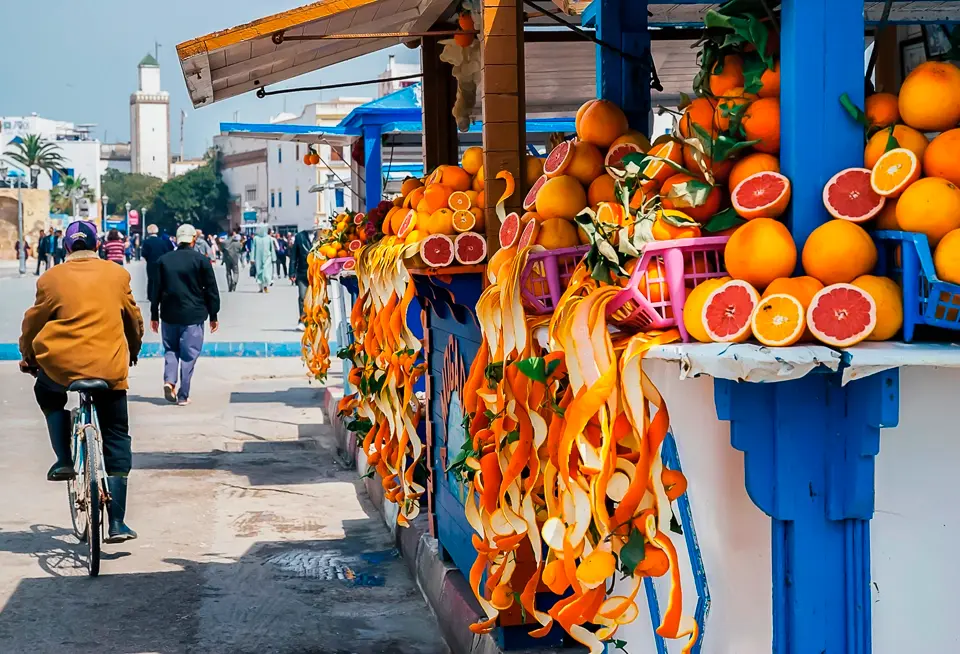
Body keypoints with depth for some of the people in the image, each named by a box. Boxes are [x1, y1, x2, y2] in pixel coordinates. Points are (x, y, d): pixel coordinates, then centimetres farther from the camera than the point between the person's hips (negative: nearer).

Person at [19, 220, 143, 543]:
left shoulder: (52, 279, 3)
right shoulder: (117, 275, 7)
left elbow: (33, 322, 12)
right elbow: (133, 318, 19)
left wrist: (27, 357, 30)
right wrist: (134, 350, 38)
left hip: (62, 365, -1)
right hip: (109, 368, 1)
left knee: (47, 392, 35)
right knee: (116, 443, 10)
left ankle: (64, 460, 19)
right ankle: (116, 523, 5)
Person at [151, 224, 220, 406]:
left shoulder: (164, 260, 2)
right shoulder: (201, 260, -6)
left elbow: (156, 289, 6)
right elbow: (211, 290, -3)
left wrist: (154, 315, 14)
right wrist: (213, 316, 6)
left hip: (169, 314, 3)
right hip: (193, 315, -3)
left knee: (170, 350, 18)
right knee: (189, 354, 4)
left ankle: (169, 380, -5)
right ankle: (183, 396, 4)